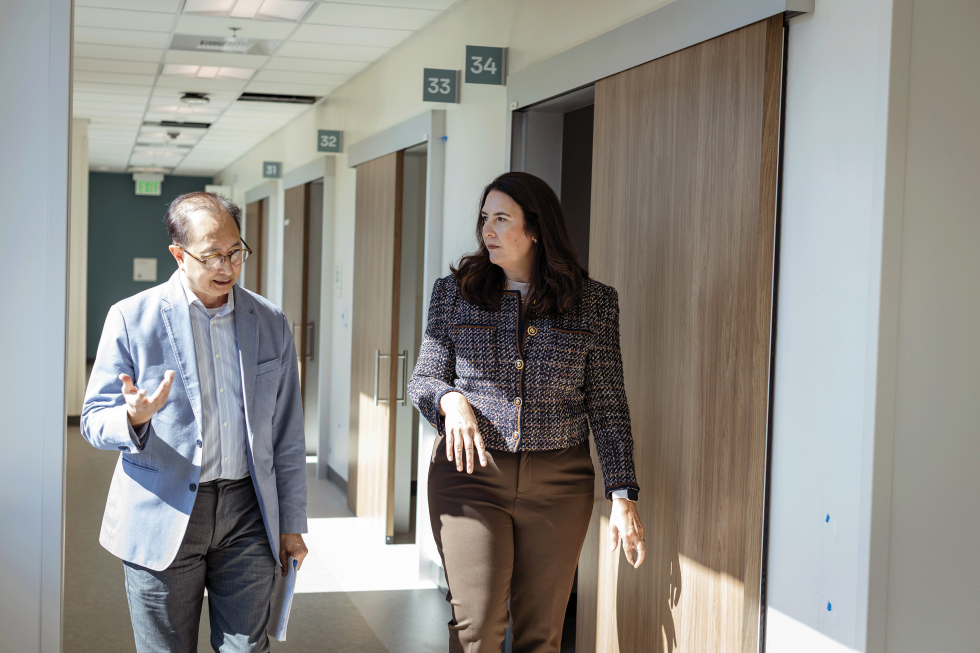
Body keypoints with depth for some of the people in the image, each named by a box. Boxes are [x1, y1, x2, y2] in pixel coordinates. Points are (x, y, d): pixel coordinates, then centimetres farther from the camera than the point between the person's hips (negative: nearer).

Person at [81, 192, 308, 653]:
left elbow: (287, 436, 11)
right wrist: (134, 417, -25)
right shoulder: (132, 318, -3)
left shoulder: (271, 325, 7)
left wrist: (291, 525, 10)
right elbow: (95, 421, -2)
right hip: (163, 518, -2)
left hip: (247, 514, 2)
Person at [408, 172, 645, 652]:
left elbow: (607, 407, 4)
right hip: (470, 474, 0)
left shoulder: (595, 304, 3)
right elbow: (422, 381, 9)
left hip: (558, 482, 0)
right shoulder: (454, 293, 5)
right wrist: (451, 400, -15)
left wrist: (623, 496, -3)